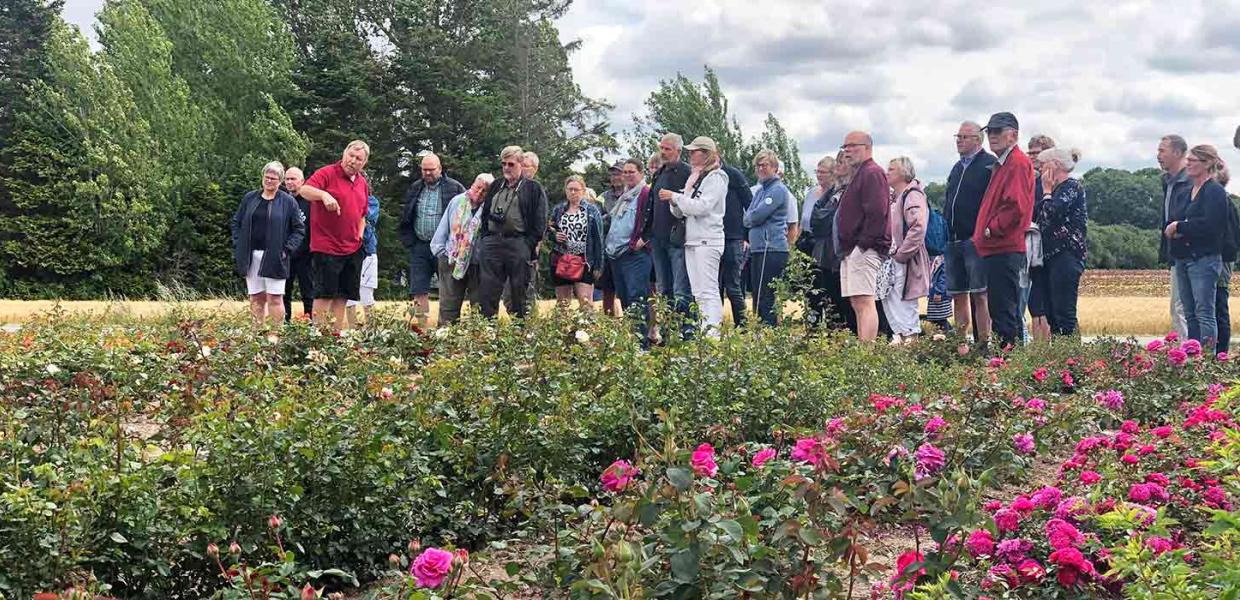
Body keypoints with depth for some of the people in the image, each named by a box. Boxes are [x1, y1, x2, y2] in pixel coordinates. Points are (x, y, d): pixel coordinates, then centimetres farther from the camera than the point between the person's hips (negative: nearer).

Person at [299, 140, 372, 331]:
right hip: (326, 248, -7)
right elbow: (305, 190, -24)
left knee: (343, 295, 9)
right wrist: (324, 194, -41)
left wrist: (359, 236, 13)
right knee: (324, 293, -5)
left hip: (352, 249, 7)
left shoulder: (363, 184, 15)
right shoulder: (327, 174, -7)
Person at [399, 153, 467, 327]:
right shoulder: (414, 189, 12)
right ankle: (422, 325, 3)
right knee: (419, 290, 0)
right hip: (420, 246, 4)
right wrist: (409, 242, 9)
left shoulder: (455, 188, -2)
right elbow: (405, 219, 18)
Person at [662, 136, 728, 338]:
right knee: (698, 292, 7)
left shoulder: (715, 178, -6)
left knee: (709, 290, -13)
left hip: (708, 241, -9)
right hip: (691, 239, 9)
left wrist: (675, 196, -11)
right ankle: (704, 329, 9)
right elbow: (681, 212, 19)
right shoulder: (694, 178, 19)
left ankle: (713, 331, -17)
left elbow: (701, 207, -17)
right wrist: (674, 202, -2)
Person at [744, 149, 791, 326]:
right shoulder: (760, 190, 20)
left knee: (765, 300, -10)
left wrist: (749, 217, 5)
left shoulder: (778, 189, -8)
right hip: (757, 249, 9)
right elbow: (748, 218, 20)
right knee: (757, 298, 11)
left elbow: (756, 216, -14)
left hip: (772, 249, -9)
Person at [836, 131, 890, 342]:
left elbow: (877, 212, -21)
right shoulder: (858, 175, 24)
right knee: (857, 303, 11)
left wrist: (864, 243, -20)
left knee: (864, 302, -16)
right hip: (852, 251, 11)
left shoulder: (872, 173, -9)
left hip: (864, 250, -11)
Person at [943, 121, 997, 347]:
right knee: (958, 296, 10)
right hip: (953, 241, 8)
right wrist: (945, 233, 15)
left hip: (975, 240, -8)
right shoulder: (958, 168, 20)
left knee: (979, 295, -7)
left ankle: (983, 343, -6)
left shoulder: (989, 165, -5)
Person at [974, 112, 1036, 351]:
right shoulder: (1002, 164, 21)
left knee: (1004, 311, -10)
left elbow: (1016, 207, -21)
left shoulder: (1018, 163, -11)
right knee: (998, 308, 14)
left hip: (1006, 249, -10)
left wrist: (992, 230, -12)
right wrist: (984, 234, 16)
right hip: (995, 248, 10)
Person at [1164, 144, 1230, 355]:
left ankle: (1208, 358, -9)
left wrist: (1179, 226, -11)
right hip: (1182, 259, 8)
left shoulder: (1215, 191, -8)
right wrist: (1170, 229, -4)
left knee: (1204, 313, -9)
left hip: (1204, 260, -8)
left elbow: (1209, 225, -20)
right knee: (1190, 315, 10)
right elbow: (1171, 223, 18)